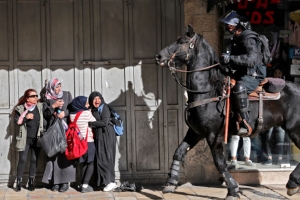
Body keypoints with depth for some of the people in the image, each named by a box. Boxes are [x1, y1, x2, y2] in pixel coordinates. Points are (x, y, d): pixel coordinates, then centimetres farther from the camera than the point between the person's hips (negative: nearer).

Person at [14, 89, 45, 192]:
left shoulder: (40, 107, 3)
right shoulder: (20, 108, -1)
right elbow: (17, 122, -5)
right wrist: (26, 117, -17)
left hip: (37, 138, 2)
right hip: (25, 139, -2)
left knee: (34, 160, 5)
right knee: (22, 160, -3)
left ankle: (31, 182, 14)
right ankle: (19, 182, 5)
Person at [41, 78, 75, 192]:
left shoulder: (67, 95, 11)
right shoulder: (47, 98, 8)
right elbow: (45, 114, 3)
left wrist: (65, 112, -8)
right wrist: (53, 106, -9)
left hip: (65, 128, 0)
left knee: (65, 154, -7)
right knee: (54, 155, -5)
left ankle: (65, 181, -4)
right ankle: (55, 181, -1)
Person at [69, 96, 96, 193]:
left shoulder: (72, 114, 3)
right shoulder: (87, 113, -12)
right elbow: (95, 123, 0)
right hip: (88, 141, -5)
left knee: (84, 163, 13)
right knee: (90, 163, 2)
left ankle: (82, 184, 8)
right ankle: (85, 185, -8)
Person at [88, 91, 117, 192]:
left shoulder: (105, 108, -7)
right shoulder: (92, 110, 13)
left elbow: (104, 122, -17)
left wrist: (90, 124, -11)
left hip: (107, 135, -7)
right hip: (98, 136, 7)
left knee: (105, 158, -8)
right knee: (100, 158, 4)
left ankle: (110, 181, -7)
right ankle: (103, 181, 7)